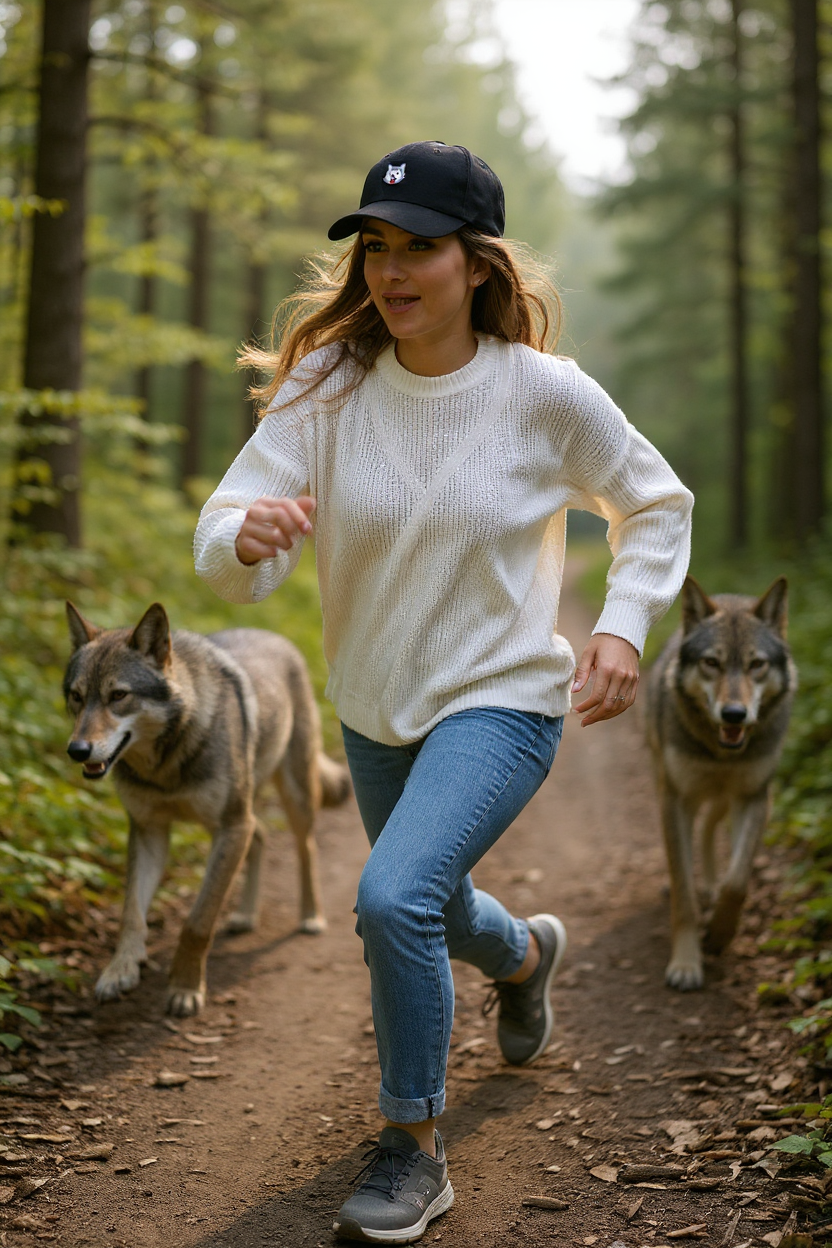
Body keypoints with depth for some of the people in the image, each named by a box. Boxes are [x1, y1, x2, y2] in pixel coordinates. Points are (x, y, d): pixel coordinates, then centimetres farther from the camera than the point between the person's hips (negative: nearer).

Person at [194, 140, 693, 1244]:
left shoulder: (547, 393, -16)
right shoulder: (327, 387, -12)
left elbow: (658, 505, 1)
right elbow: (224, 551, -18)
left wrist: (625, 624, -13)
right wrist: (245, 537, -42)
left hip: (502, 701, -4)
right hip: (375, 708, 4)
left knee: (395, 897, -25)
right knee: (432, 910, 24)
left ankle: (414, 1150, -2)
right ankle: (525, 954, 61)